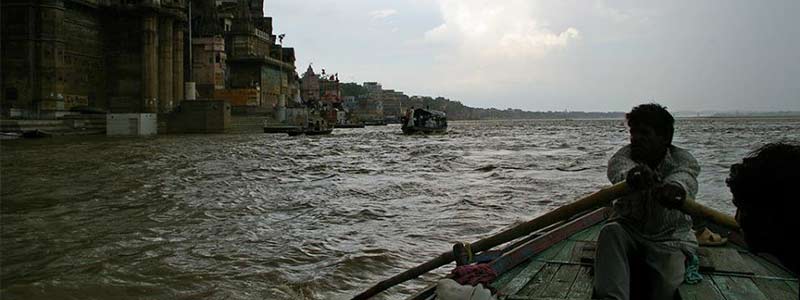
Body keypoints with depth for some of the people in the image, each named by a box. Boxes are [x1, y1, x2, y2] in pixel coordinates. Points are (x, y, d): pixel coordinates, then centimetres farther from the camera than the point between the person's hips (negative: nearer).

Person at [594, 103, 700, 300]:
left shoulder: (681, 158, -7)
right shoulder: (627, 153, -2)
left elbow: (685, 174, -34)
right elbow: (618, 165, -30)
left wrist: (676, 186, -62)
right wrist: (629, 173, -58)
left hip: (670, 238, -1)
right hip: (629, 231, 2)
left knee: (666, 283, -30)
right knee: (610, 233, -31)